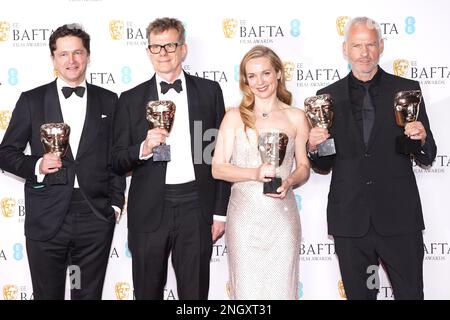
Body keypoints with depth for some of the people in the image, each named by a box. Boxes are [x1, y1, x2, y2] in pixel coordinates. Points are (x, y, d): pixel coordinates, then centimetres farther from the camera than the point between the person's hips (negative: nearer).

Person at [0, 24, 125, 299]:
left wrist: (115, 203, 5)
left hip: (96, 218, 1)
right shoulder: (31, 101, 5)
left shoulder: (108, 101, 9)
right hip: (46, 220, -1)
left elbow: (116, 156, 11)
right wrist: (36, 165, -12)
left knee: (90, 294, 9)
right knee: (48, 294, 8)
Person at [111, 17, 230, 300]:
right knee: (147, 292, 11)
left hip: (196, 208, 0)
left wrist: (220, 211, 4)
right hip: (149, 211, 0)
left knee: (195, 293, 8)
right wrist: (143, 148, -17)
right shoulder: (132, 99, 5)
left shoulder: (210, 91, 5)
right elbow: (118, 162, 4)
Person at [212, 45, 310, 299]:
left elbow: (304, 167, 11)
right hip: (244, 214, 0)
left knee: (281, 287, 3)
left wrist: (289, 181, -11)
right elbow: (218, 168, -1)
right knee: (247, 288, 4)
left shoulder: (296, 117, 6)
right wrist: (255, 174, -16)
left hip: (282, 215, 0)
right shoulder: (234, 117, 3)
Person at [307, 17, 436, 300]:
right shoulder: (328, 96, 6)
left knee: (410, 293, 7)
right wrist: (313, 148, -12)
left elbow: (427, 159, 5)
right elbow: (325, 165, 9)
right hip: (350, 220, 1)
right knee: (358, 294, 13)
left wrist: (421, 139, -16)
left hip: (399, 216, -1)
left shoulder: (407, 90, 3)